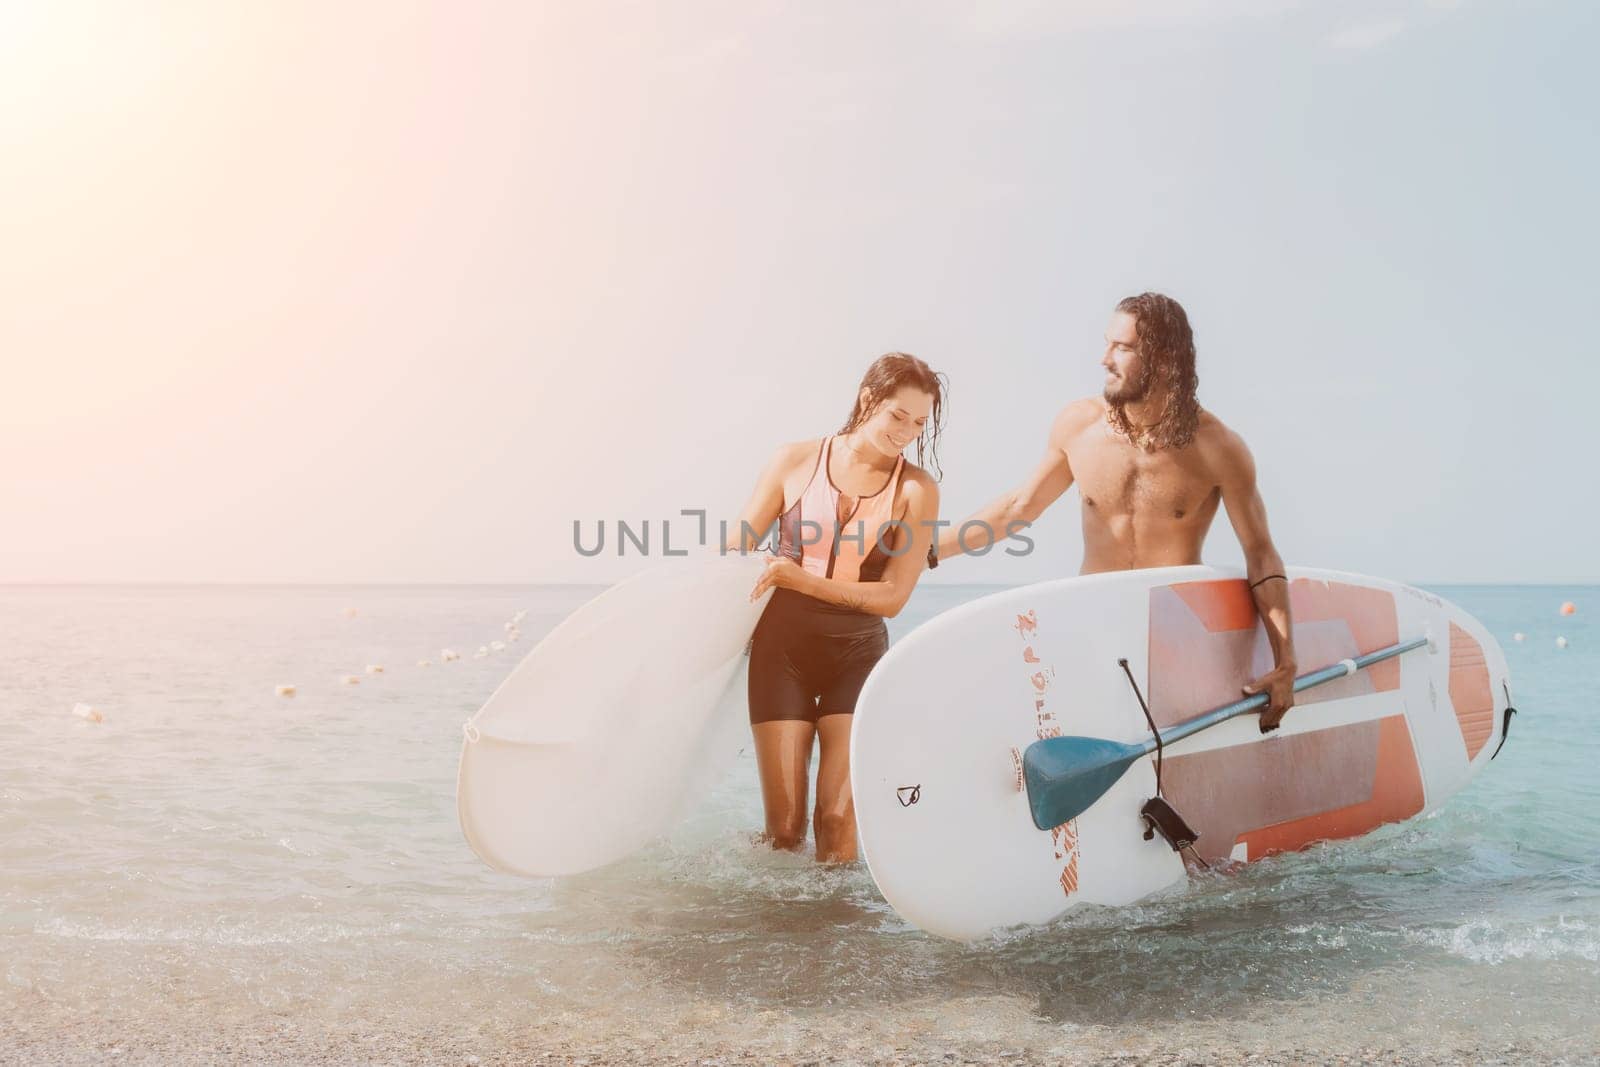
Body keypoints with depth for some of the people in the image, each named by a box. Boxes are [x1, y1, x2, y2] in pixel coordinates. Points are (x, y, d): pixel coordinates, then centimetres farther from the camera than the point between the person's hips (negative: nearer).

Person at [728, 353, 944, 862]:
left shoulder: (916, 489, -3)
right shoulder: (796, 462, -1)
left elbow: (891, 597, -7)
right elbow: (733, 554, 6)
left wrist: (801, 579, -15)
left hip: (858, 653, 0)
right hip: (782, 647, 0)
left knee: (838, 817, -8)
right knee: (784, 825, 0)